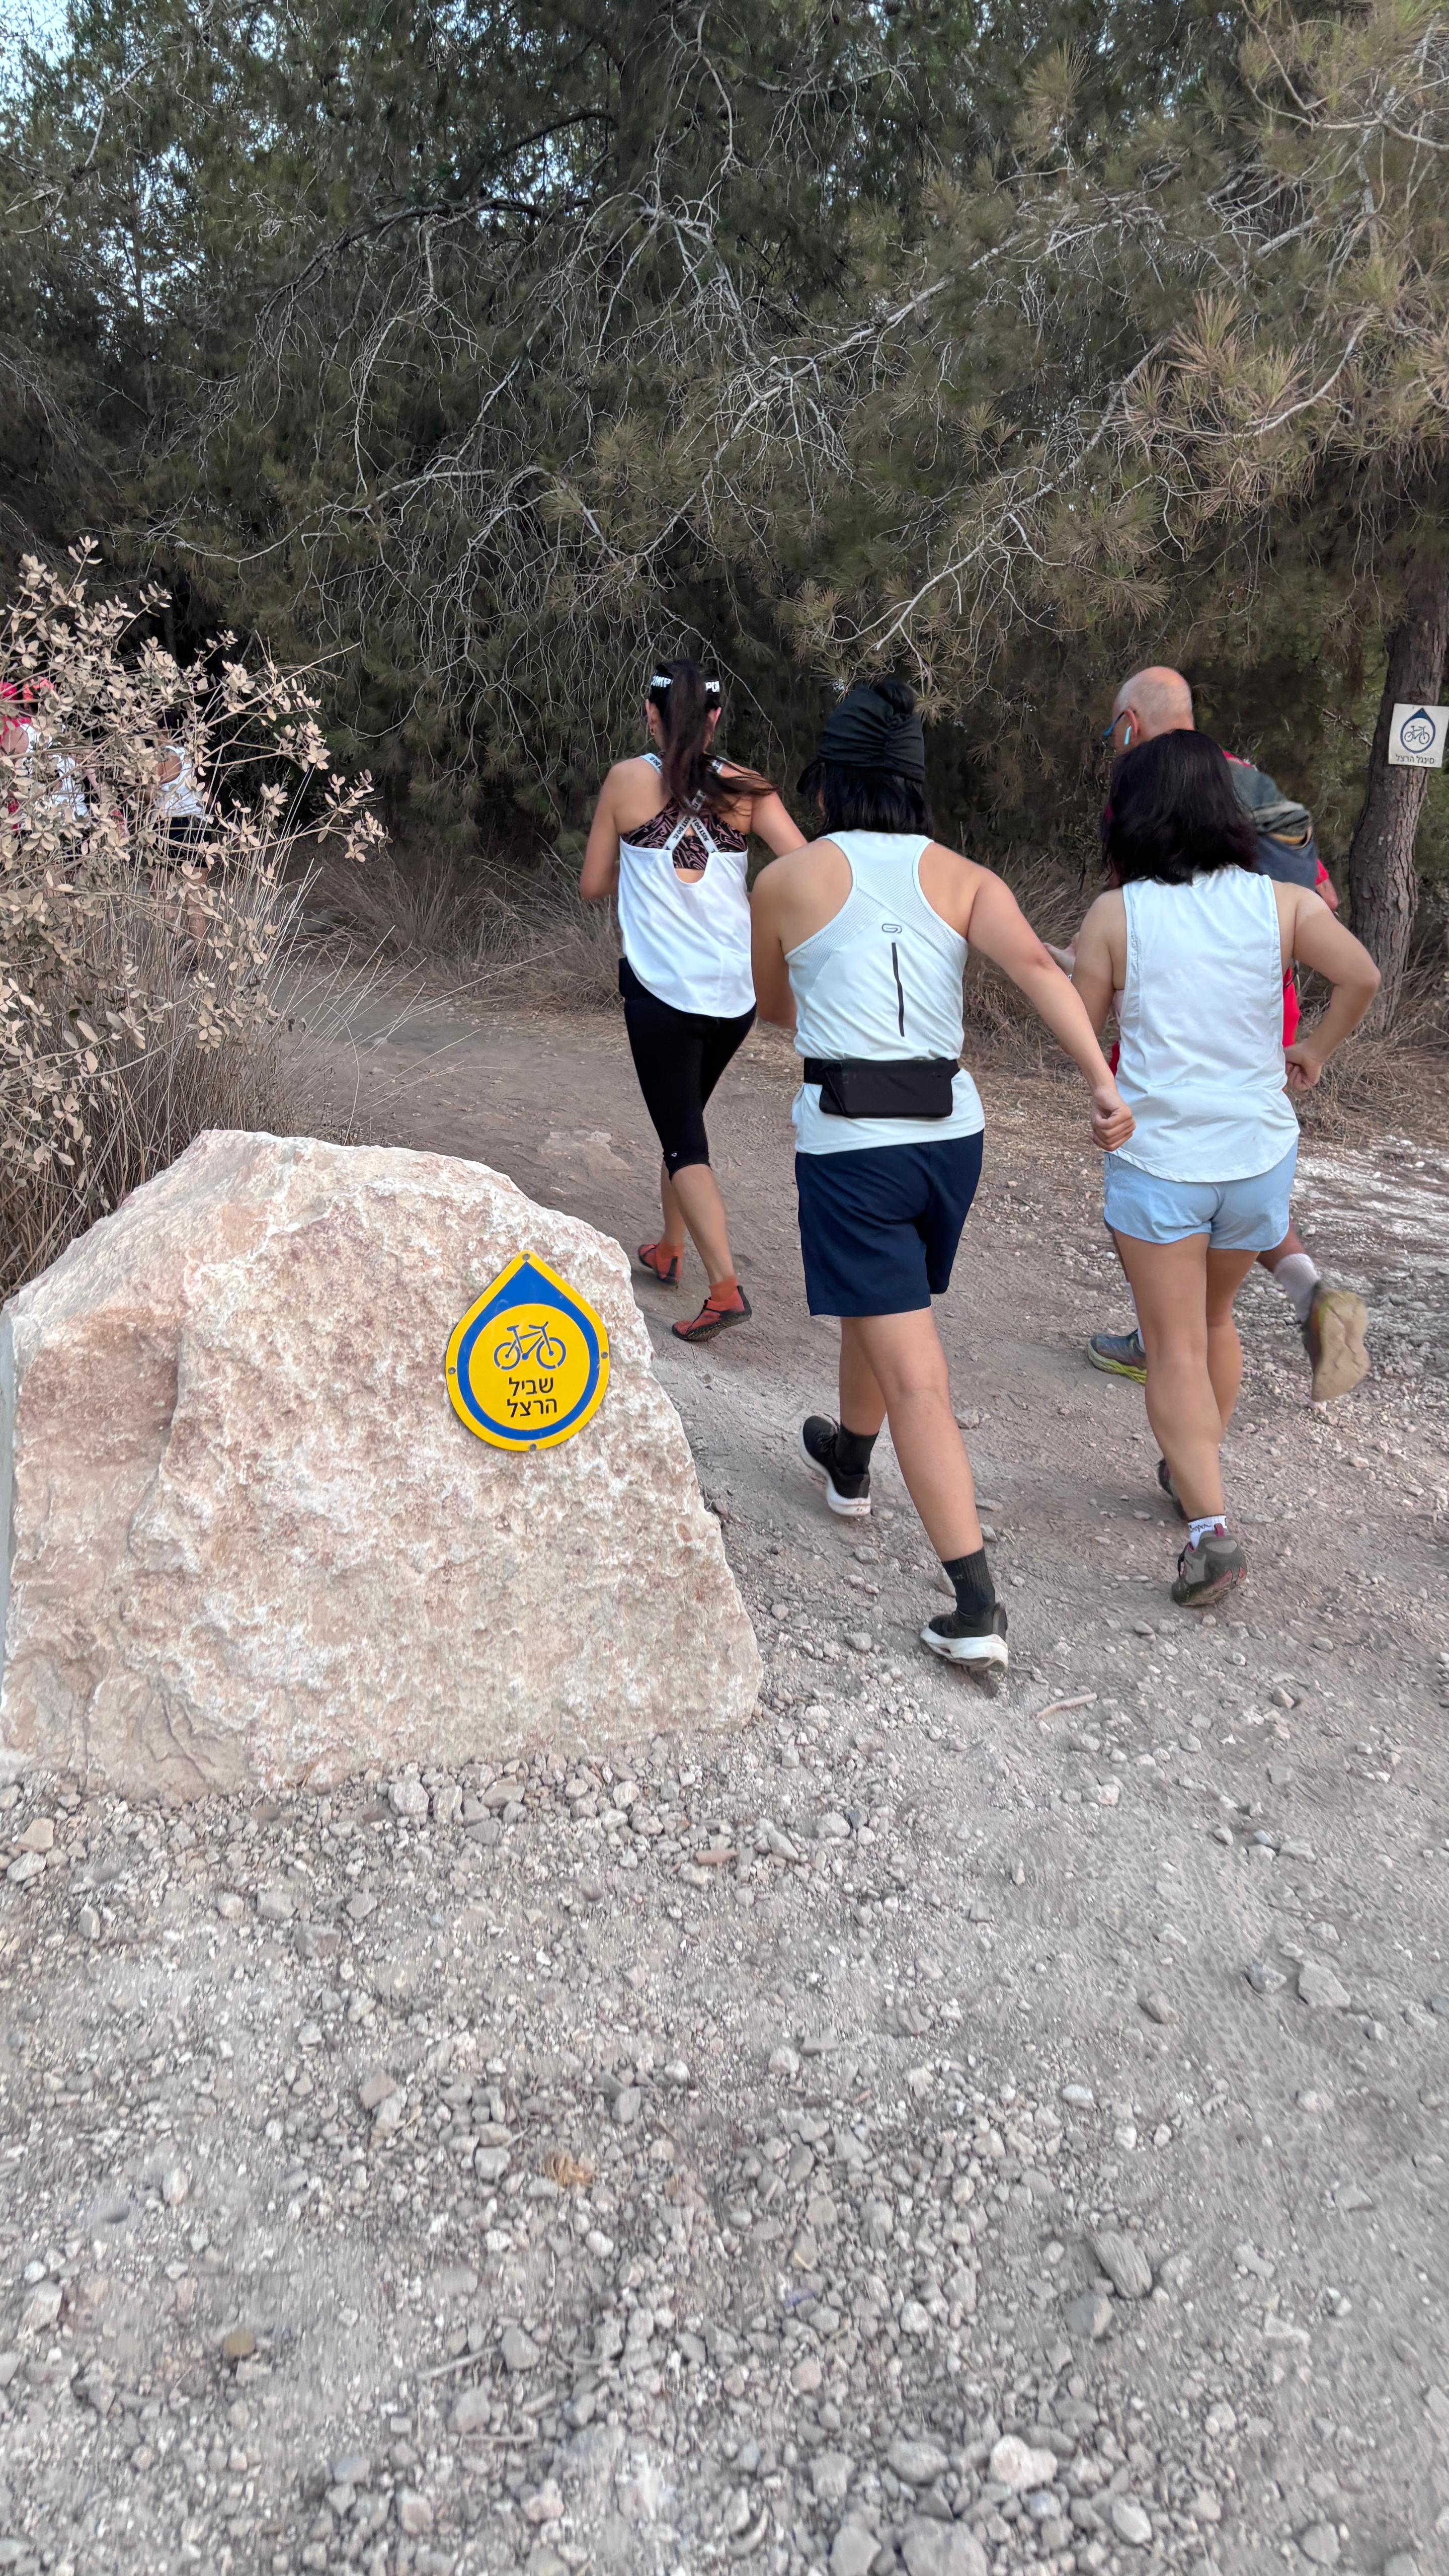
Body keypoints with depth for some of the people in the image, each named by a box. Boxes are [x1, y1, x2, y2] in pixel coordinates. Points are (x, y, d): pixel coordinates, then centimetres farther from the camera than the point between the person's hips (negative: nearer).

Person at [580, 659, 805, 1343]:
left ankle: (724, 1285, -15)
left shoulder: (628, 780, -2)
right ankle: (668, 1251, 37)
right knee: (683, 1117, 24)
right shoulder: (744, 788, 3)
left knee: (684, 1141, 0)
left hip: (662, 991, -4)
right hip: (736, 993, 4)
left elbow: (592, 886, 6)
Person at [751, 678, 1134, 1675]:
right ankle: (848, 1463, 55)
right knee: (879, 1306, 29)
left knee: (916, 1378, -5)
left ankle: (978, 1613, -7)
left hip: (847, 1141, -4)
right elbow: (1036, 965, -13)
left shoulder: (785, 883, 0)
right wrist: (1104, 1082, -22)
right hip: (950, 1132, 5)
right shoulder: (964, 877, 5)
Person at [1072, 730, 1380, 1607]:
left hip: (1156, 1156, -3)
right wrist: (1314, 1051, 2)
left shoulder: (1116, 914, -7)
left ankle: (1211, 1526, -9)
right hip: (1258, 1151, 3)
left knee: (1176, 1350, 4)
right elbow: (1361, 977, -13)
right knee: (1217, 1320, 25)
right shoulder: (1279, 902, -2)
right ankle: (1198, 1471, 39)